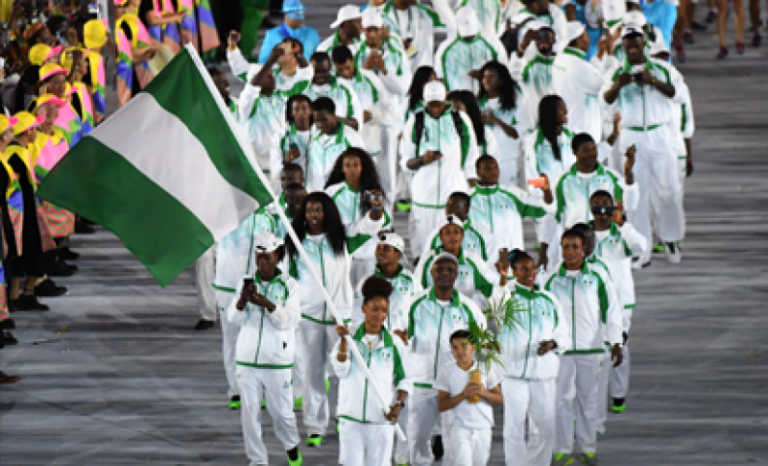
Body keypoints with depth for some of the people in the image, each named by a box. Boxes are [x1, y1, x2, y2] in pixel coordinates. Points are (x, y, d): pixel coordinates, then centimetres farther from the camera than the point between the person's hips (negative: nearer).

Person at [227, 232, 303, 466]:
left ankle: (291, 446, 32)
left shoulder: (289, 285, -2)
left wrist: (267, 304, -26)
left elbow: (291, 320, -12)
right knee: (250, 412, 3)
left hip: (277, 360, -2)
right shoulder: (246, 282, 5)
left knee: (282, 411, 3)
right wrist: (241, 301, -20)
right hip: (248, 358, 2)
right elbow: (234, 319, 0)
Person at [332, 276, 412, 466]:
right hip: (351, 417, 0)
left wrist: (399, 404, -9)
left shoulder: (394, 343, 3)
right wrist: (344, 340, -18)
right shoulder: (351, 338, 3)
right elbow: (341, 371, -9)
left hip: (381, 419, 0)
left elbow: (405, 379, 7)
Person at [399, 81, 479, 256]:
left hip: (455, 195, -1)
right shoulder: (415, 122, 8)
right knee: (422, 249, -3)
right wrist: (422, 160, -13)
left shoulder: (461, 120, 8)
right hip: (424, 196, 1)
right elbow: (404, 162, 7)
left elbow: (471, 162, 10)